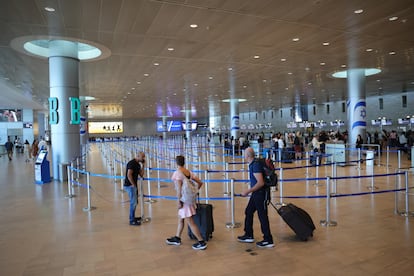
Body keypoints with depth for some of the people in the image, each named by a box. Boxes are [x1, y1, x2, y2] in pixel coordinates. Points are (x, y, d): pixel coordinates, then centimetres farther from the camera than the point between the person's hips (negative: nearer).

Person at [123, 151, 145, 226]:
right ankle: (132, 221, -2)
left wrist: (142, 165, 3)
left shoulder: (138, 164, 13)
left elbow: (141, 175, 10)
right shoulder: (132, 163, -16)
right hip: (130, 185, -10)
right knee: (133, 202, -9)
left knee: (135, 202, 16)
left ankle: (132, 217, 29)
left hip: (134, 185, 10)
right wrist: (133, 184, -18)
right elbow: (129, 175, -24)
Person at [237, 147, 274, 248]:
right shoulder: (252, 164, 8)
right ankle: (249, 236, 29)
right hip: (256, 193, 10)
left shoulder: (256, 165, -22)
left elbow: (260, 183, -27)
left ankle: (268, 241, 12)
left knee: (263, 216, -1)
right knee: (248, 212, 16)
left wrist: (248, 191, -25)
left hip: (261, 193, -10)